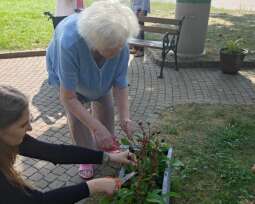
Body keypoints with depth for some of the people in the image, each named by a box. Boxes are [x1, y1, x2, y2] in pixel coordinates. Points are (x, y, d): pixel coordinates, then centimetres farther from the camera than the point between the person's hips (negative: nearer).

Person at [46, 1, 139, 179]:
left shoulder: (121, 48, -38)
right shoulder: (70, 43, -48)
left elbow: (120, 86, -26)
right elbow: (68, 98, -42)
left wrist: (125, 117, -40)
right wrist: (96, 127, -46)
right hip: (65, 69, -2)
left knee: (106, 107, 6)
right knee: (76, 115, -11)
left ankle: (105, 145, 33)